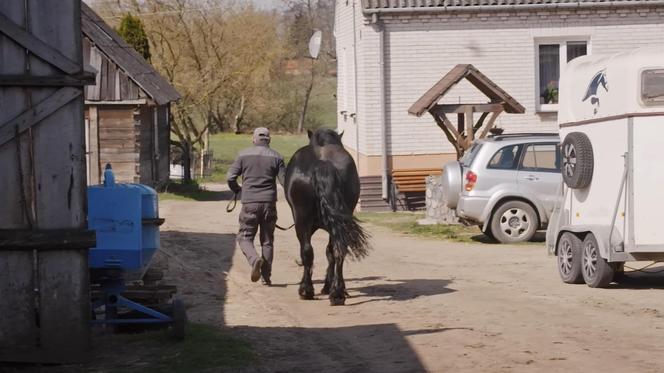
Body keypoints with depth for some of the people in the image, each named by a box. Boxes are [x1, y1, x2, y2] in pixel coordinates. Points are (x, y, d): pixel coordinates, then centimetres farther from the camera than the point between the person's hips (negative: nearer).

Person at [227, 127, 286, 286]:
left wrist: (237, 190, 17)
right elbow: (285, 181, -1)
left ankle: (255, 259, -21)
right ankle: (266, 276, 9)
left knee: (244, 237, 8)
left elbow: (230, 177, -3)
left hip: (249, 203, -1)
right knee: (267, 240, 11)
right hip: (269, 203, 1)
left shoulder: (244, 155, 0)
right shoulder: (276, 157, 2)